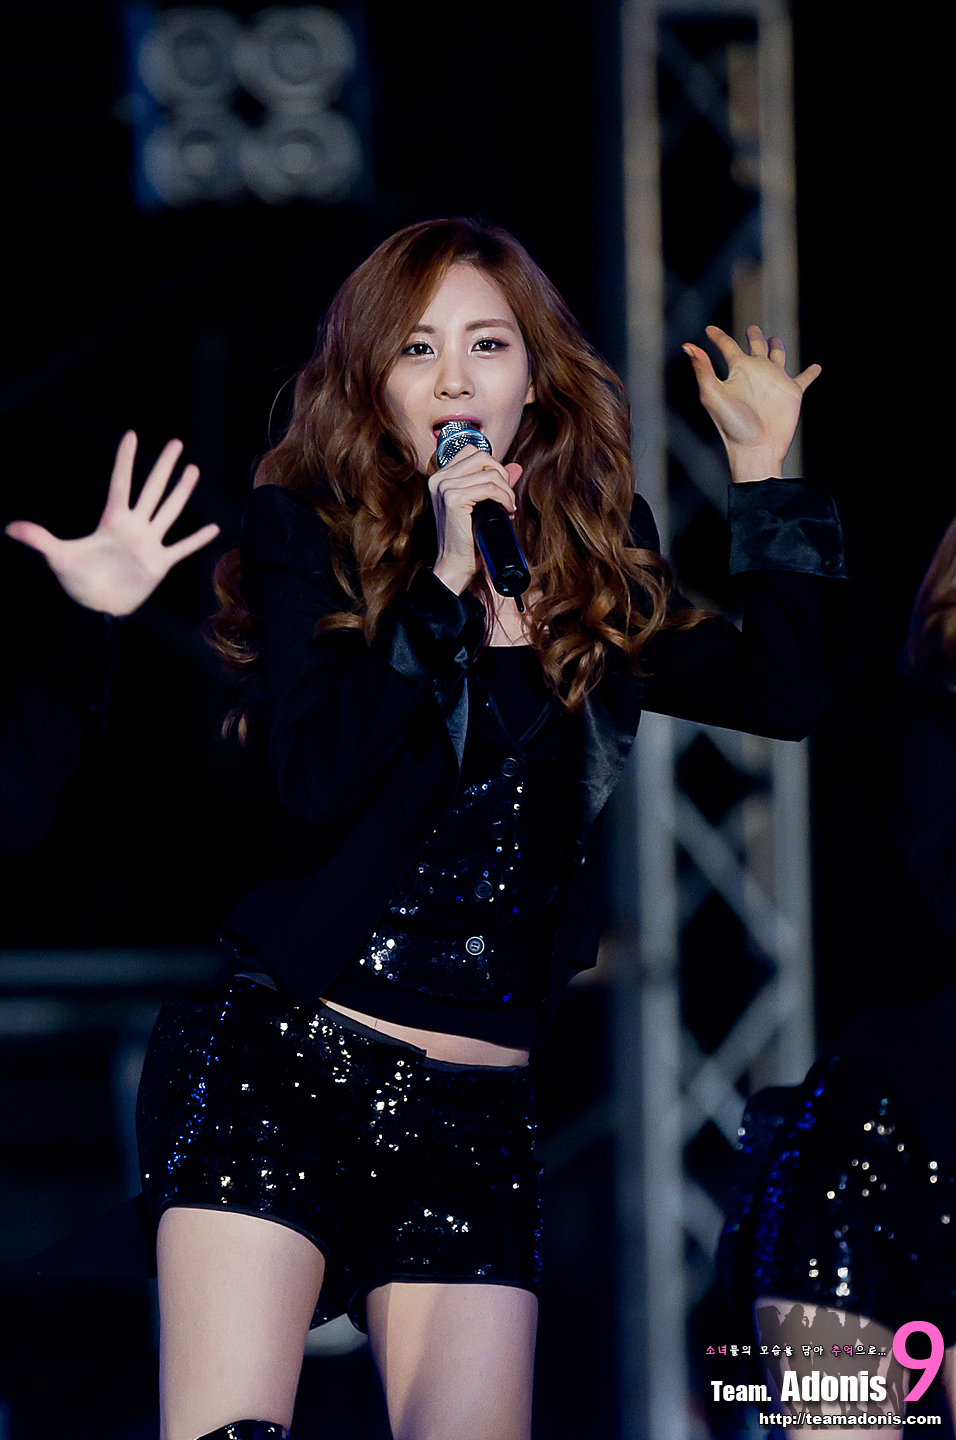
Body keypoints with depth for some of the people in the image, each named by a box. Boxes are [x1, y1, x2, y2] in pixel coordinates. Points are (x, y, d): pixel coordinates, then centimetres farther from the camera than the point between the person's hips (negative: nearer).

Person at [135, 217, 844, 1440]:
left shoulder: (592, 568, 14)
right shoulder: (306, 530, 2)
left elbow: (780, 689, 9)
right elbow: (313, 778, -12)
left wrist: (765, 475, 9)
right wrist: (446, 580, -16)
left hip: (473, 1107, 4)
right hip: (276, 1060, -3)